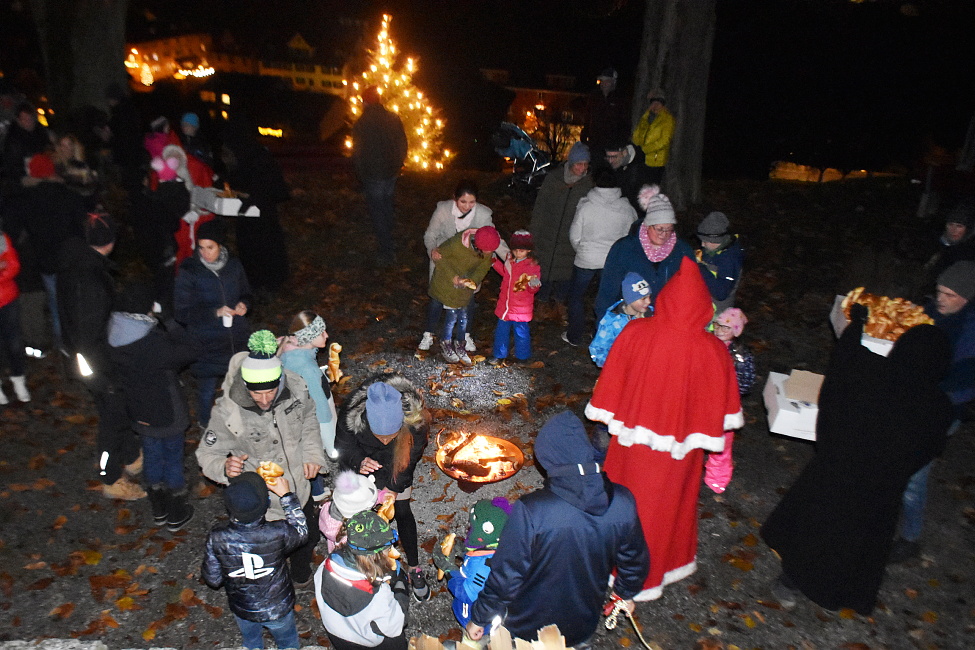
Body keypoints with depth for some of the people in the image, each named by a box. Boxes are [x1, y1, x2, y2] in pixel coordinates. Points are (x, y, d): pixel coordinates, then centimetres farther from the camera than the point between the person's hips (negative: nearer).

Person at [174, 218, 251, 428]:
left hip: (237, 340, 3)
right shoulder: (189, 271, -13)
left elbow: (245, 294, 13)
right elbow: (182, 312, -12)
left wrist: (243, 304, -10)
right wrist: (215, 312, -24)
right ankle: (206, 428, 38)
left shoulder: (234, 266, -3)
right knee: (206, 389, 12)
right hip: (206, 344, -3)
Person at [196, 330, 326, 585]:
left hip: (300, 488, 5)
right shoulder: (227, 412, -31)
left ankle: (301, 574, 63)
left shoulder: (296, 387, -22)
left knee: (308, 537, 29)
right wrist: (224, 467, -38)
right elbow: (207, 453, -17)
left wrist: (312, 453, -6)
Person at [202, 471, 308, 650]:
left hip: (241, 610, 2)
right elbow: (301, 531, -11)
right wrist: (286, 495, -8)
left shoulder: (217, 538, -30)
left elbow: (212, 579, -14)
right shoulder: (279, 533, -36)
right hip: (278, 609, -2)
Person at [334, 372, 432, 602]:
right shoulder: (351, 414, -39)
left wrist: (391, 487, -23)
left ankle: (414, 568, 25)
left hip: (396, 462, 0)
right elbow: (344, 446, -19)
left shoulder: (416, 419, -39)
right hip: (363, 460, 0)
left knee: (402, 511, 6)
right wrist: (359, 462, -38)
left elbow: (411, 457, -20)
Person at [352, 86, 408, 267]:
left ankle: (386, 252, 5)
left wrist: (361, 174, 5)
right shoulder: (394, 118, 0)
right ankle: (389, 243, 32)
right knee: (387, 207, 21)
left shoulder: (361, 124, -14)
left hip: (373, 175, -5)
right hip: (392, 172, 5)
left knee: (377, 213, 4)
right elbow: (403, 145, 7)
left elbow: (358, 152, -9)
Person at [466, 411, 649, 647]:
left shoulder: (530, 510, -31)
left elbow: (506, 576, -21)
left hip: (527, 630, -5)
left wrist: (479, 618, -4)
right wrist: (625, 593, 18)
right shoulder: (622, 502, -20)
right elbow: (635, 559, -3)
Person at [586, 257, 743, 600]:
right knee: (665, 503, 21)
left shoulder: (635, 332, -18)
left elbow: (612, 382, -6)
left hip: (633, 437, 1)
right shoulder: (712, 350, -22)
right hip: (677, 446, -1)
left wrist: (614, 419, 9)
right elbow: (716, 405, -8)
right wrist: (707, 436, 9)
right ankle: (646, 574, 42)